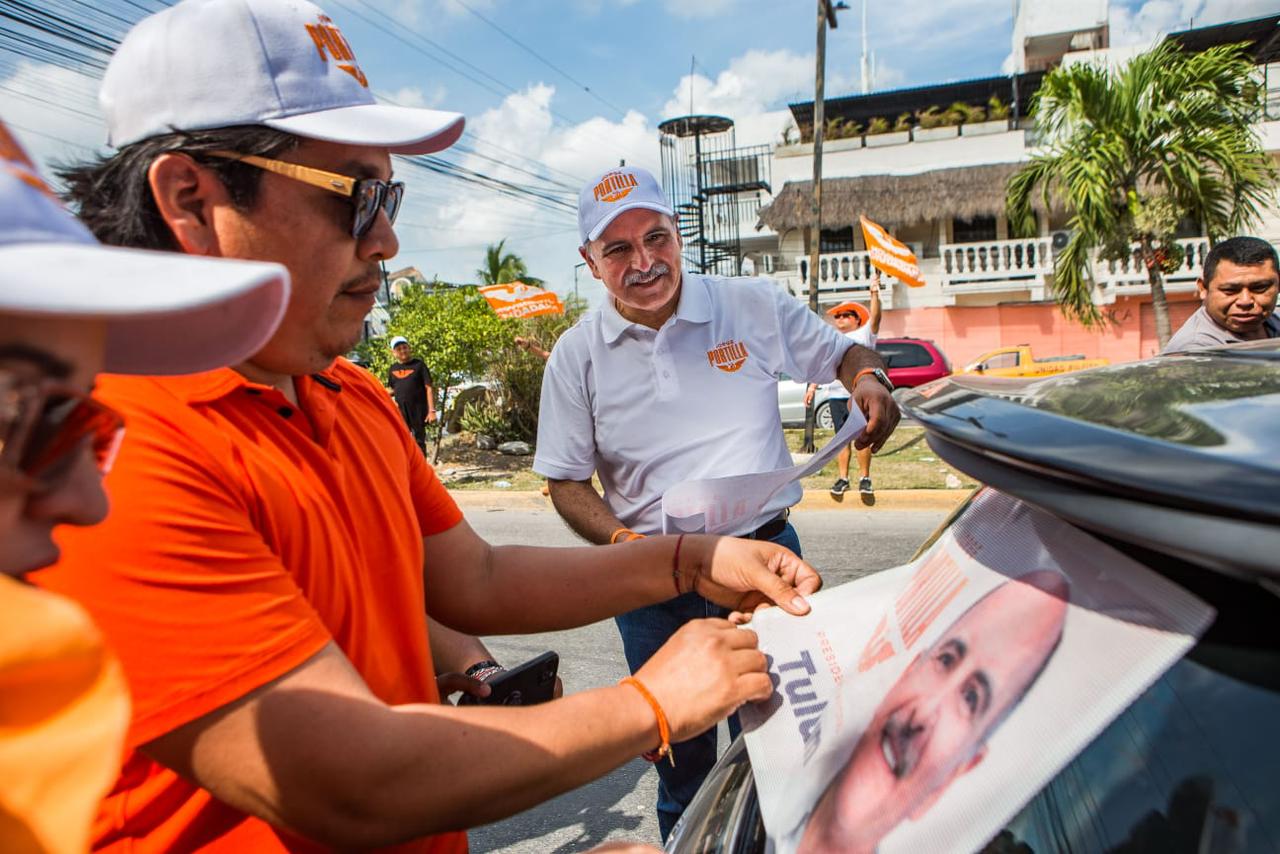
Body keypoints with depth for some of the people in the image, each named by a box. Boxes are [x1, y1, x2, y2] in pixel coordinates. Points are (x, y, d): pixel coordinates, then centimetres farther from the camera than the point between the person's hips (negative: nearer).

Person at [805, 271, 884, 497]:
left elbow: (875, 317, -11)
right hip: (836, 395, 4)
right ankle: (842, 478, 8)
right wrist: (812, 387, 11)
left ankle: (864, 478, 2)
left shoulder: (864, 334, 6)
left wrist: (874, 294, -27)